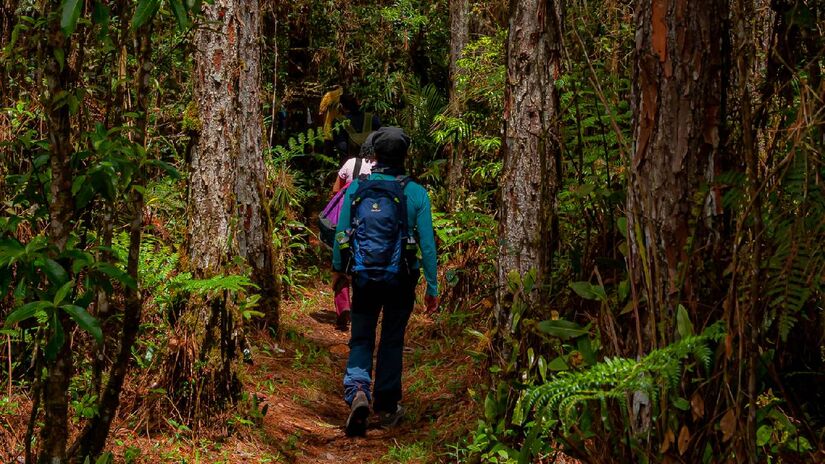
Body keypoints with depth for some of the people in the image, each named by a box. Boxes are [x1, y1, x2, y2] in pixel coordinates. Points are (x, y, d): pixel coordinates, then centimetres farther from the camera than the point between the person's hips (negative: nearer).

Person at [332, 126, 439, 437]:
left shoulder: (355, 189, -5)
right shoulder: (416, 193, -9)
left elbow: (340, 233, 2)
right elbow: (427, 244, -8)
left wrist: (338, 268, 20)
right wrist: (432, 288, 0)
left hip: (364, 278, 1)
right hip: (401, 280, 0)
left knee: (361, 339, 12)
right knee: (392, 342, 14)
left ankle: (357, 391, -13)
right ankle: (387, 408, 21)